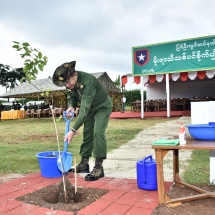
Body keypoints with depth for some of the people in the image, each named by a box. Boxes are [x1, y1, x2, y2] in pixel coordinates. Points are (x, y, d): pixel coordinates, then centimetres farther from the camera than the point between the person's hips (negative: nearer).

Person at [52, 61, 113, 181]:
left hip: (102, 107, -7)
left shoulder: (87, 82, -38)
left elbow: (84, 109, -42)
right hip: (90, 108, 7)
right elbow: (71, 96, 5)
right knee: (87, 134, 6)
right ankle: (84, 163, 16)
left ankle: (99, 167, -14)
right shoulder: (70, 82, -15)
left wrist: (73, 131, -44)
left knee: (98, 132, -21)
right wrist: (71, 106, -19)